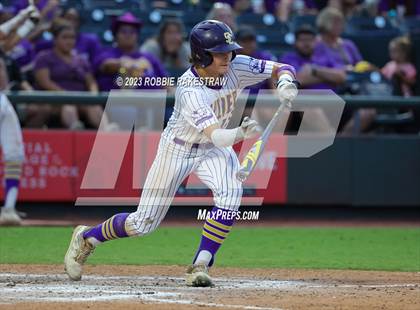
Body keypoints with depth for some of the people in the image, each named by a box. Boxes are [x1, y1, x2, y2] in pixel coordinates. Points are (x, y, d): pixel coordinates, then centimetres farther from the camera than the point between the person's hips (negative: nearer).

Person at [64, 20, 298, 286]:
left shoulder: (236, 67, -20)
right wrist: (240, 134, -64)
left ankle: (200, 266, -13)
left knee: (231, 194, -26)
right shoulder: (189, 91, -35)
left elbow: (281, 68, -12)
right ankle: (87, 238, 29)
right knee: (143, 223, 1)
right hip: (178, 149, -4)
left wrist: (285, 82, -35)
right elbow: (215, 135, -45)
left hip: (215, 149, 4)